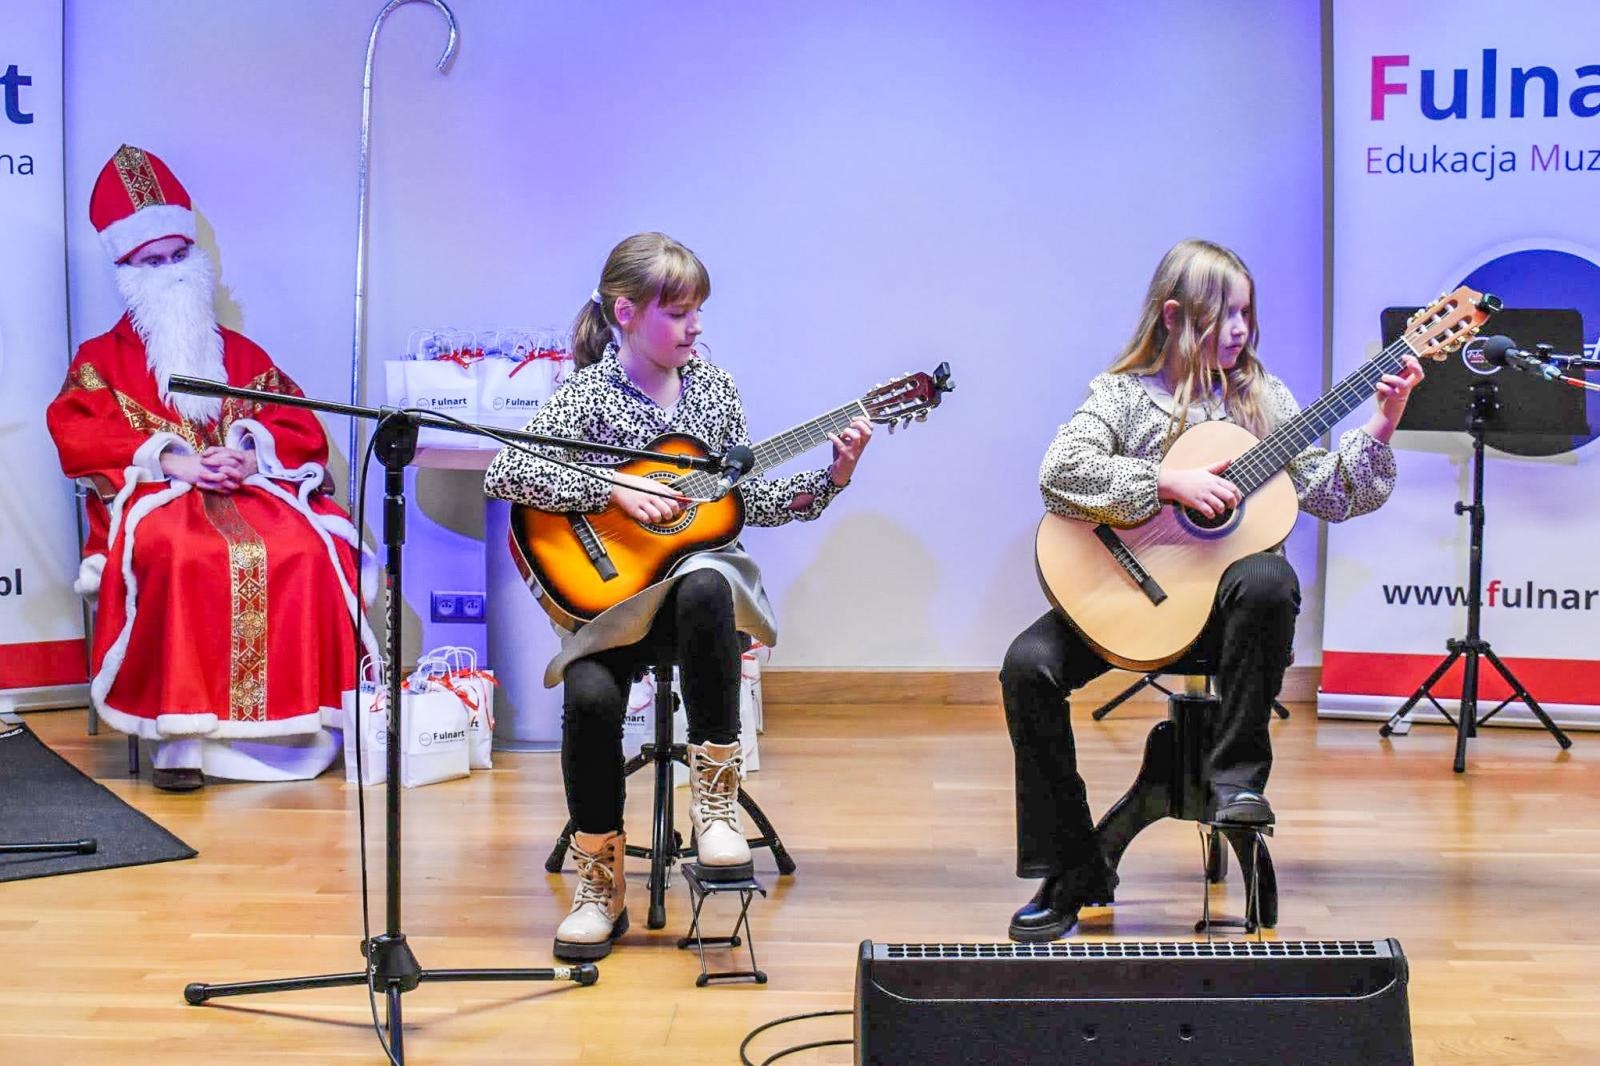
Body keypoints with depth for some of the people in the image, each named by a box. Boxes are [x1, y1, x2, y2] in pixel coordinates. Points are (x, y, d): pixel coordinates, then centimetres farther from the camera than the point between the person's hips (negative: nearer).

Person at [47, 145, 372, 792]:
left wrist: (252, 456, -10)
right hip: (154, 498, -2)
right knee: (177, 558, -40)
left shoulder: (239, 354, 24)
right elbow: (78, 435, -1)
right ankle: (177, 731, -35)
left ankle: (298, 714, -25)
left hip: (253, 490, 2)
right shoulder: (102, 360, 17)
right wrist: (170, 460, -15)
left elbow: (301, 428, 13)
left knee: (310, 551, -32)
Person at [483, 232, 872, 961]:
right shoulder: (590, 394, -4)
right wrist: (615, 489, -22)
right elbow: (503, 474, -17)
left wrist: (830, 480, -1)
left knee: (705, 590, -36)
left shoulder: (711, 385, 8)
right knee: (590, 694, -30)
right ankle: (600, 886, -8)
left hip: (698, 571, 2)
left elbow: (746, 501, 12)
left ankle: (714, 794, -22)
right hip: (612, 594, -2)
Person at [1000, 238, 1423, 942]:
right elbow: (1060, 472, -18)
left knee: (1269, 577, -35)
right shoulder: (1122, 392, 1)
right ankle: (1071, 872, -11)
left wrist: (1379, 428, -6)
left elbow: (1330, 494, 6)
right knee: (1029, 664, -23)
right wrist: (1170, 484, -22)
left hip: (1222, 596, 1)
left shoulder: (1260, 397, 9)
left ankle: (1237, 776, -18)